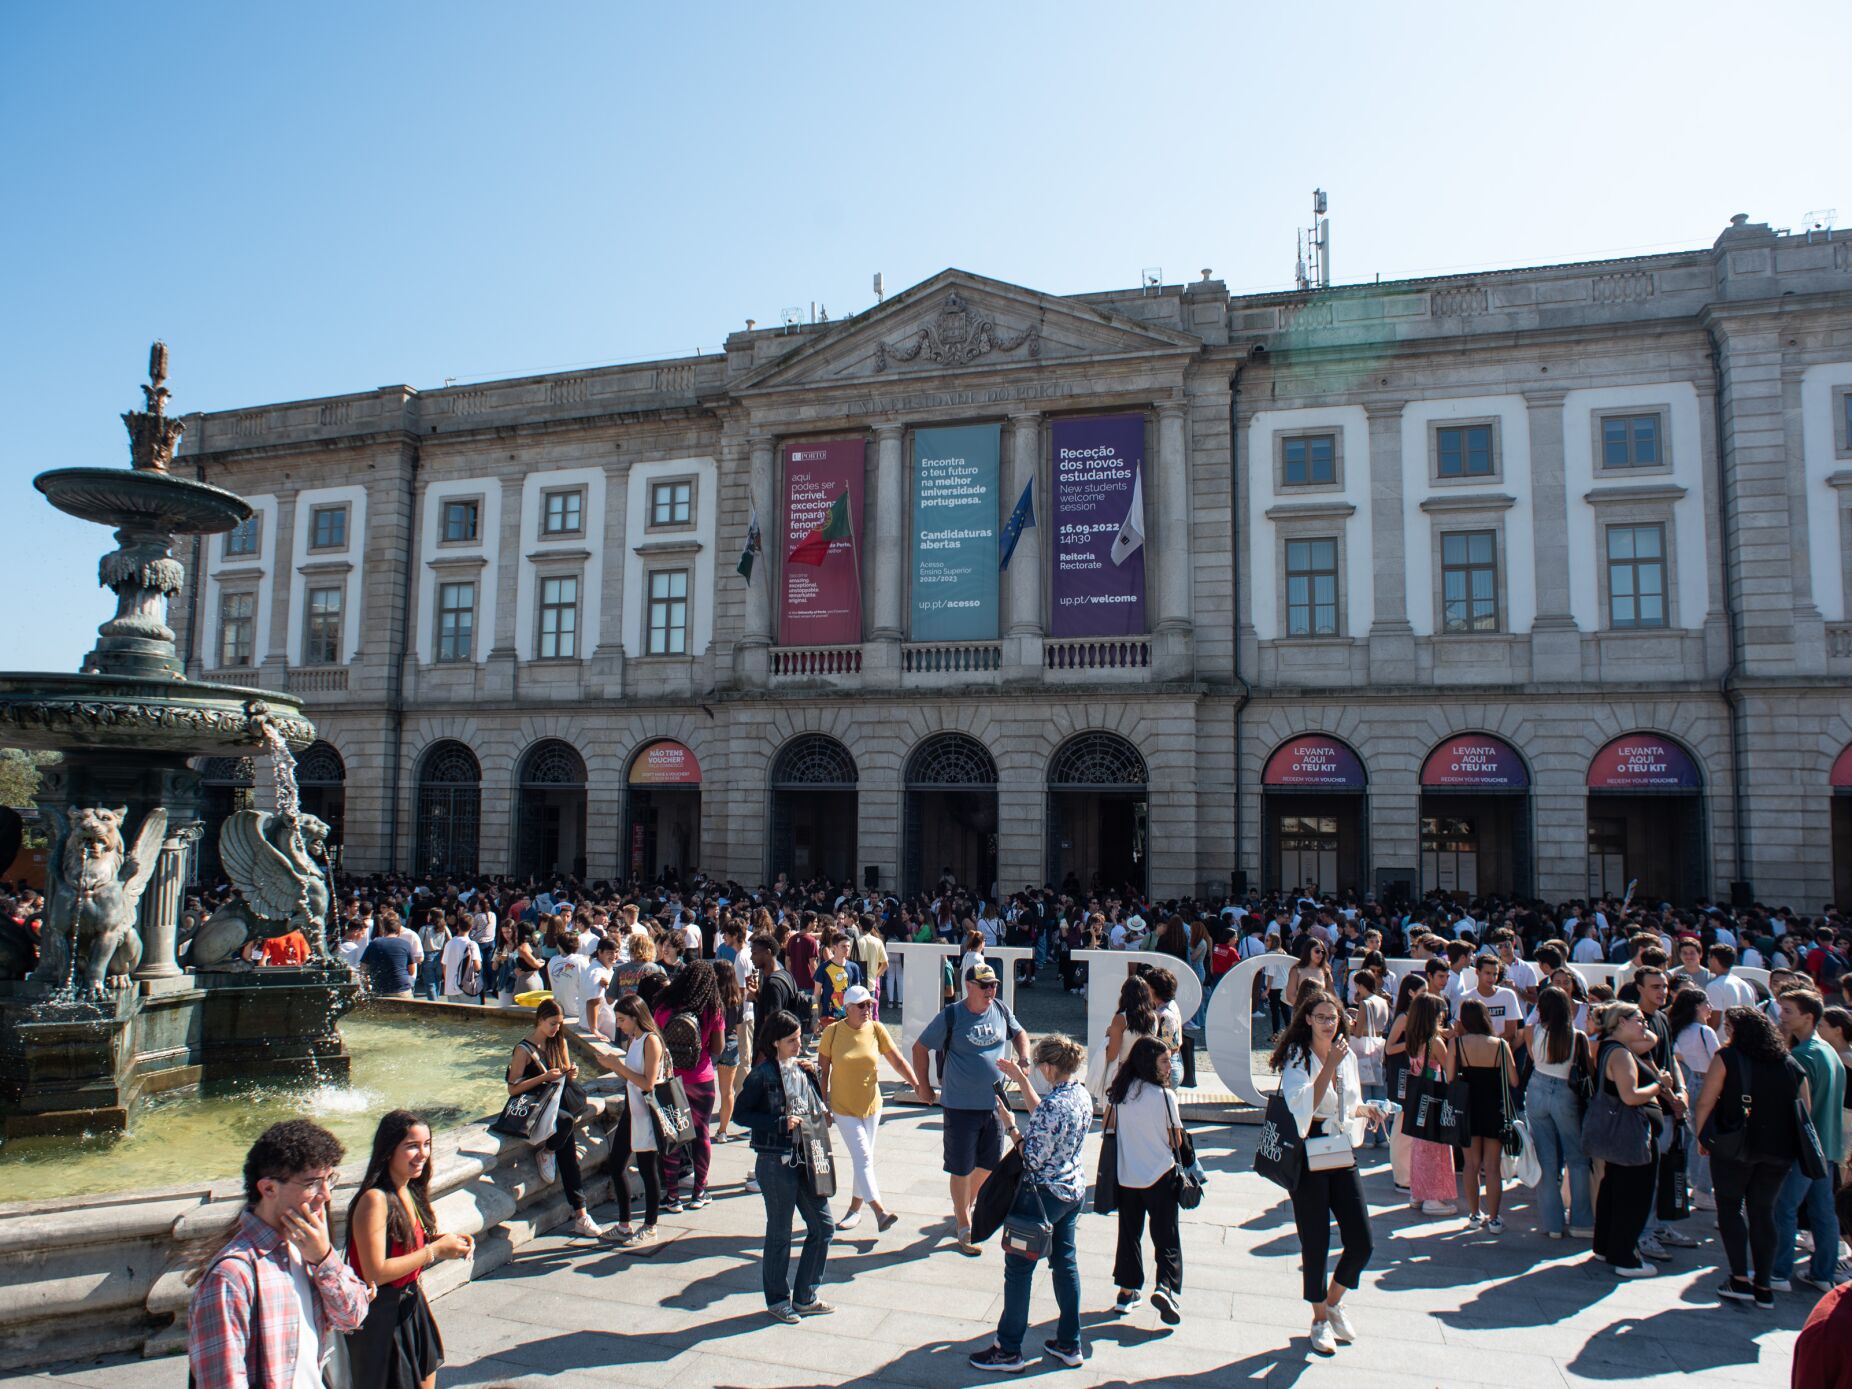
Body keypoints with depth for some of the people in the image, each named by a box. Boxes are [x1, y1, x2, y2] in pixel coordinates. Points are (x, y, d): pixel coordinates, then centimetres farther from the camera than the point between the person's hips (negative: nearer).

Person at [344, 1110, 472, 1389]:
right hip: (381, 1315, -8)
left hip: (411, 1303, 8)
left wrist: (444, 1240, -4)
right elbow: (375, 1273, -26)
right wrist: (435, 1250, -22)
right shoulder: (375, 1199, -24)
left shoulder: (410, 1192, 1)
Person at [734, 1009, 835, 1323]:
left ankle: (805, 1297, 25)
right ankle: (777, 1299, 26)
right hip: (775, 1161, -7)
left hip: (805, 1157, 7)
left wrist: (813, 1076, -1)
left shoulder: (801, 1070, 7)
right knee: (780, 1233, 7)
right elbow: (740, 1113, -13)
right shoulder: (763, 1075, -13)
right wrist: (782, 1123, -19)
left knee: (823, 1226, 10)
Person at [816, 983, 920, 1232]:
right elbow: (822, 1070, -5)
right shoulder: (833, 1032, -11)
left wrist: (917, 1085, -15)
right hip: (843, 1108, -3)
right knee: (862, 1158, -11)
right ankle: (880, 1211, -14)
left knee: (863, 1159, 11)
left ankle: (855, 1209, 25)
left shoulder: (876, 1030, -6)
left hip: (871, 1105, 3)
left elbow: (898, 1061, -4)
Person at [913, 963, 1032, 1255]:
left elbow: (1019, 1034, 19)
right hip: (961, 1107, -5)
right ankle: (964, 1228, 22)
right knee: (962, 1169, 5)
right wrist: (923, 1086, -4)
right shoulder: (950, 1016, -14)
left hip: (995, 1104, 5)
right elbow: (920, 1048, -4)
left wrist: (1024, 1060, 2)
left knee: (988, 1164, 18)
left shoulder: (1001, 1011, -1)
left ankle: (964, 1207, 43)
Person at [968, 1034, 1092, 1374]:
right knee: (1065, 1263, 19)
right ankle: (1070, 1345, 29)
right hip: (1075, 1191, 9)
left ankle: (1008, 1351, 17)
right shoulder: (1082, 1095, -1)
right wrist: (1020, 1079, 17)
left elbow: (1033, 1158, -23)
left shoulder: (1054, 1104, -28)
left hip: (1043, 1194, -9)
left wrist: (1009, 1126, -12)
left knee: (1019, 1269, 6)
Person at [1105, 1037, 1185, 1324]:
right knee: (1166, 1237, 6)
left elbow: (1109, 1126, 5)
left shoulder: (1119, 1093, -4)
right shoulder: (1164, 1095, -16)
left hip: (1126, 1176, 4)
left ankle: (1127, 1292, 21)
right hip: (1160, 1176, -4)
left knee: (1129, 1233, 16)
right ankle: (1167, 1286, -11)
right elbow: (1176, 1140, -8)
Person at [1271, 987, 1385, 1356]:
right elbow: (1303, 1107, -25)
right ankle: (1320, 1319, 24)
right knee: (1316, 1243, 3)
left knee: (1362, 1243, 3)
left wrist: (1365, 1109, 0)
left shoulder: (1347, 1055, 8)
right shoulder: (1298, 1058, -11)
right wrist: (1329, 1065, -28)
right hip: (1309, 1157, -5)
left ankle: (1333, 1301, 30)